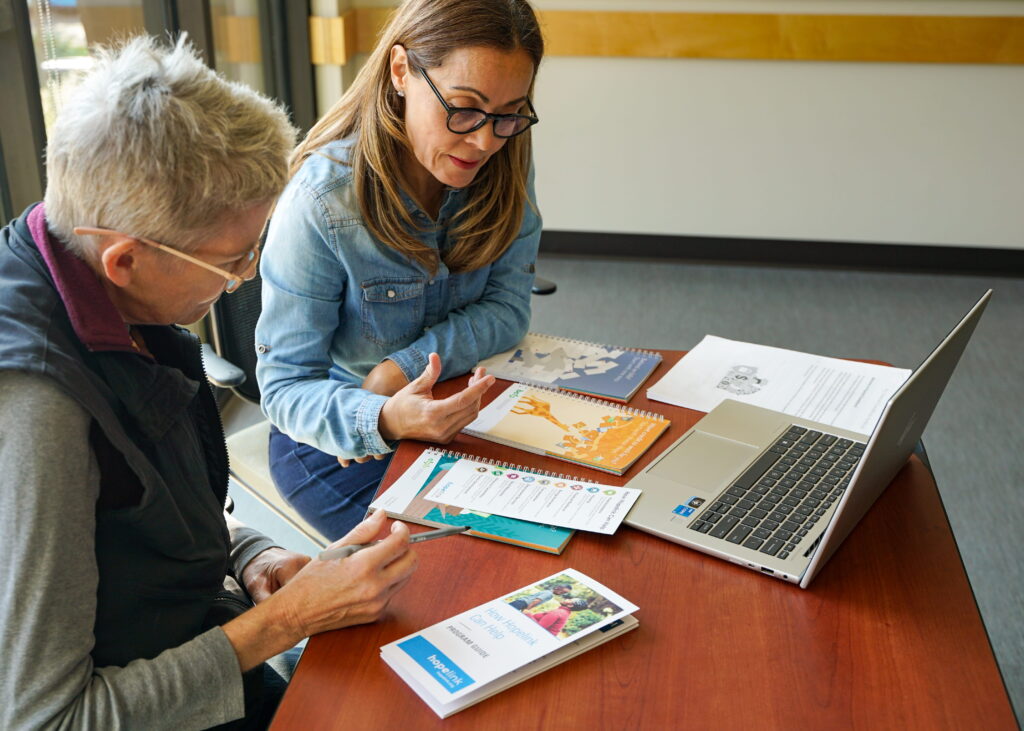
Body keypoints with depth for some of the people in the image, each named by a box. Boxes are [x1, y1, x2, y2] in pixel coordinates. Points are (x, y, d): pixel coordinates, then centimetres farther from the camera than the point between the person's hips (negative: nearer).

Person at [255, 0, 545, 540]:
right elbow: (285, 387, -21)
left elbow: (507, 308, -6)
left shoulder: (504, 166, -10)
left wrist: (400, 370, -23)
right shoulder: (321, 201, -25)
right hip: (331, 438, -4)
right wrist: (381, 420, -43)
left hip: (456, 409, 5)